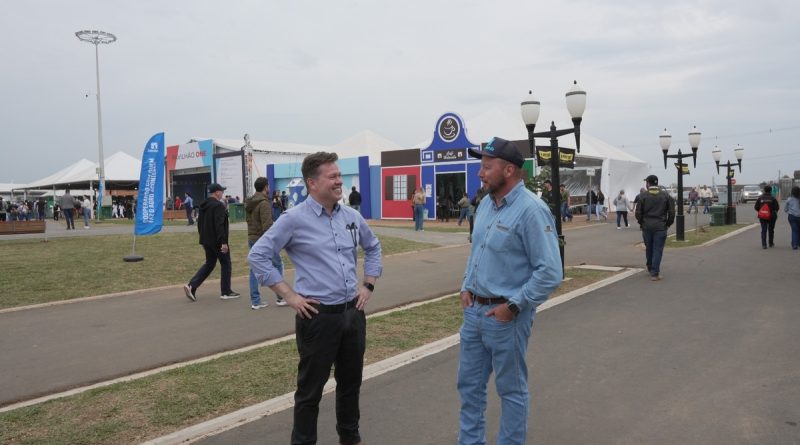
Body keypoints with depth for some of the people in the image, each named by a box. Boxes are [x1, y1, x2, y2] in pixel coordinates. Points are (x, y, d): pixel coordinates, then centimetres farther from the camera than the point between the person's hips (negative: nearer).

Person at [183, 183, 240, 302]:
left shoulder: (203, 205, 12)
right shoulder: (218, 205, -17)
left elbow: (199, 223, 18)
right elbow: (219, 225, -24)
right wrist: (223, 242, -24)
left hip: (206, 240, 9)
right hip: (217, 241, -9)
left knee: (209, 263, 17)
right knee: (226, 264, 5)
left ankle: (191, 285, 4)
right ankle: (226, 292, 11)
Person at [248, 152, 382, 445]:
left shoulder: (351, 216, 6)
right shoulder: (295, 219, -10)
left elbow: (373, 248, 22)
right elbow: (257, 256, -9)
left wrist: (369, 285, 11)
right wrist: (289, 296, -11)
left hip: (353, 313, 6)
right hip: (318, 317, -5)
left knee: (351, 383, 19)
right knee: (311, 388, 8)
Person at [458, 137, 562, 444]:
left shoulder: (531, 210, -19)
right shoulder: (486, 204, 7)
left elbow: (550, 272, -22)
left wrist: (513, 305, -19)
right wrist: (467, 287, 9)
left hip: (505, 315, -8)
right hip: (474, 310, 8)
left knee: (511, 390, 11)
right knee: (469, 384, 18)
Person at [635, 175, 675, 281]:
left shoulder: (643, 196, -3)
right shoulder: (666, 195, 1)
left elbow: (638, 213, -3)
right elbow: (672, 212, 0)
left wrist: (641, 223, 13)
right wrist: (668, 224, 12)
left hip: (646, 227, 1)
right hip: (660, 227, -1)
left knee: (649, 249, 16)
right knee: (658, 249, -1)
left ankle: (650, 269, 31)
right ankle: (654, 273, -5)